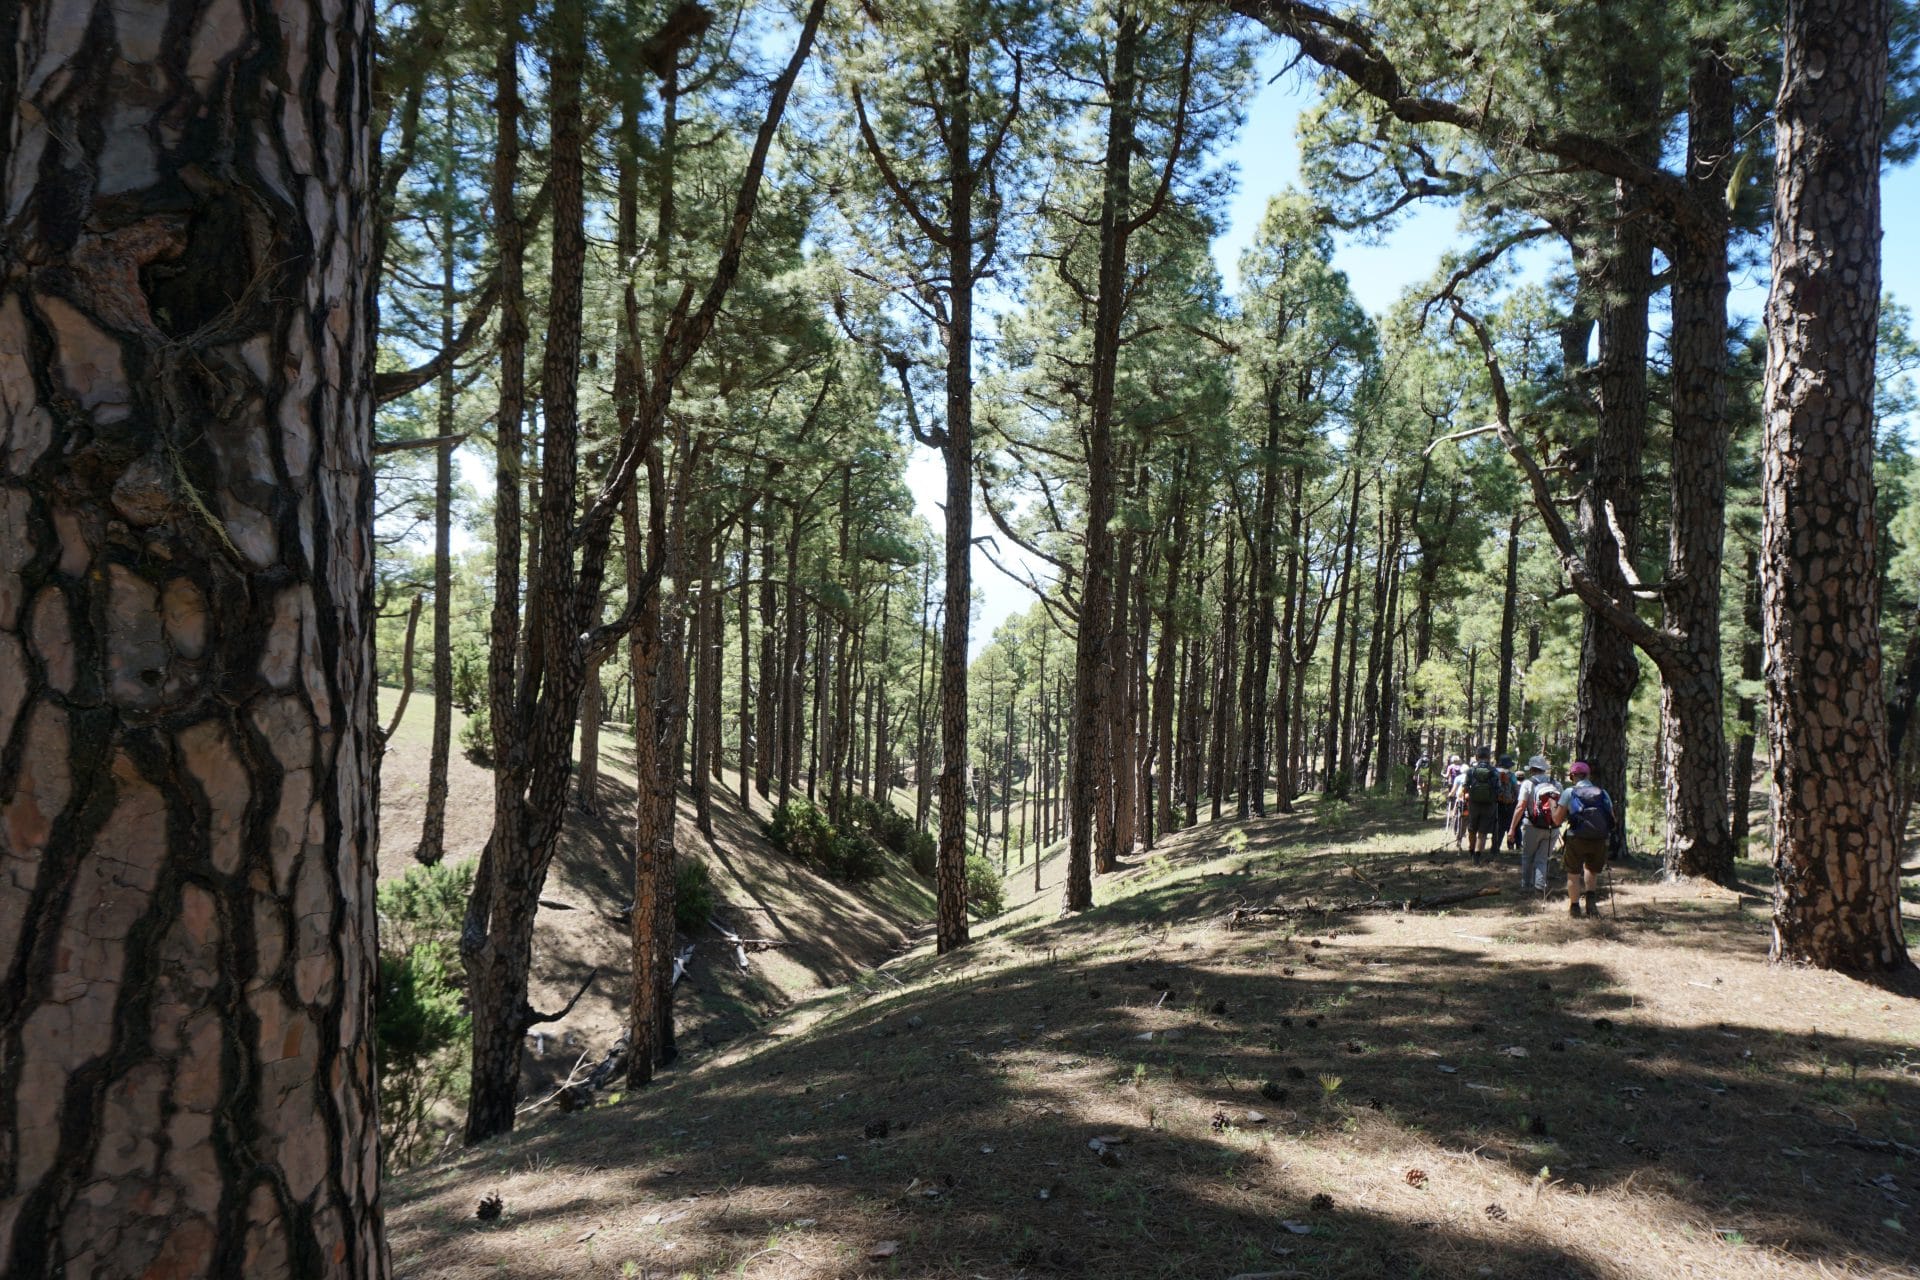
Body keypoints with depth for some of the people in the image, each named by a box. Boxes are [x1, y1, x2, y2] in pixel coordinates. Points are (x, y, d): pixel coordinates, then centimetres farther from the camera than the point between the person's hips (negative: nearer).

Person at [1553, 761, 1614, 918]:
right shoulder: (1603, 793, 12)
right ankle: (1591, 900, 13)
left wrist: (1553, 805, 20)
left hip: (1577, 839, -3)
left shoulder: (1569, 792, 3)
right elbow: (1612, 821, 13)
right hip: (1600, 840, 3)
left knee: (1573, 873, 13)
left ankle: (1574, 907, 16)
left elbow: (1557, 819, 3)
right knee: (1592, 870, 27)